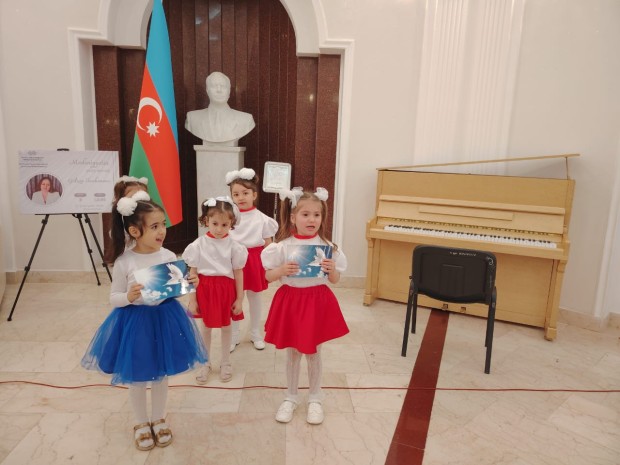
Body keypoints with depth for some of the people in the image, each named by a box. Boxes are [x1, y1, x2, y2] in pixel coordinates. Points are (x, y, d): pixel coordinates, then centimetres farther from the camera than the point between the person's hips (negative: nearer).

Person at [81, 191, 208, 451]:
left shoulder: (168, 257, -9)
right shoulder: (124, 262, -14)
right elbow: (114, 298, -6)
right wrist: (129, 297, -26)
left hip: (164, 319, 2)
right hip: (134, 322, -2)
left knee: (161, 374, 17)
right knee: (137, 378, 14)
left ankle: (158, 419, 40)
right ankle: (141, 423, 38)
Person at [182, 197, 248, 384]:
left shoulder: (234, 246, -9)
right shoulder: (198, 245, -8)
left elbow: (238, 273, -3)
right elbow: (193, 274, -3)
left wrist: (239, 299, -1)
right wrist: (192, 299, -1)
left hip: (226, 289, 0)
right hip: (205, 289, 1)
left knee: (226, 326, 16)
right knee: (206, 327, 16)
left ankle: (225, 362, 36)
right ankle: (205, 364, 35)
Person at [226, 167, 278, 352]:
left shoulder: (262, 219, -6)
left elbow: (268, 246, 0)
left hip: (254, 261, 0)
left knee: (254, 297, 15)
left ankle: (255, 333, 34)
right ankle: (233, 335, 28)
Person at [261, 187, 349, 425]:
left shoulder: (327, 246, -6)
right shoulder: (283, 245, -8)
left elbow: (335, 280, 1)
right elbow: (268, 276, -3)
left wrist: (331, 269, -20)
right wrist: (282, 270, -22)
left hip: (318, 302, 0)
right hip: (290, 301, 0)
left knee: (313, 352, 13)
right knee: (292, 352, 14)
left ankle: (315, 399, 34)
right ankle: (291, 397, 35)